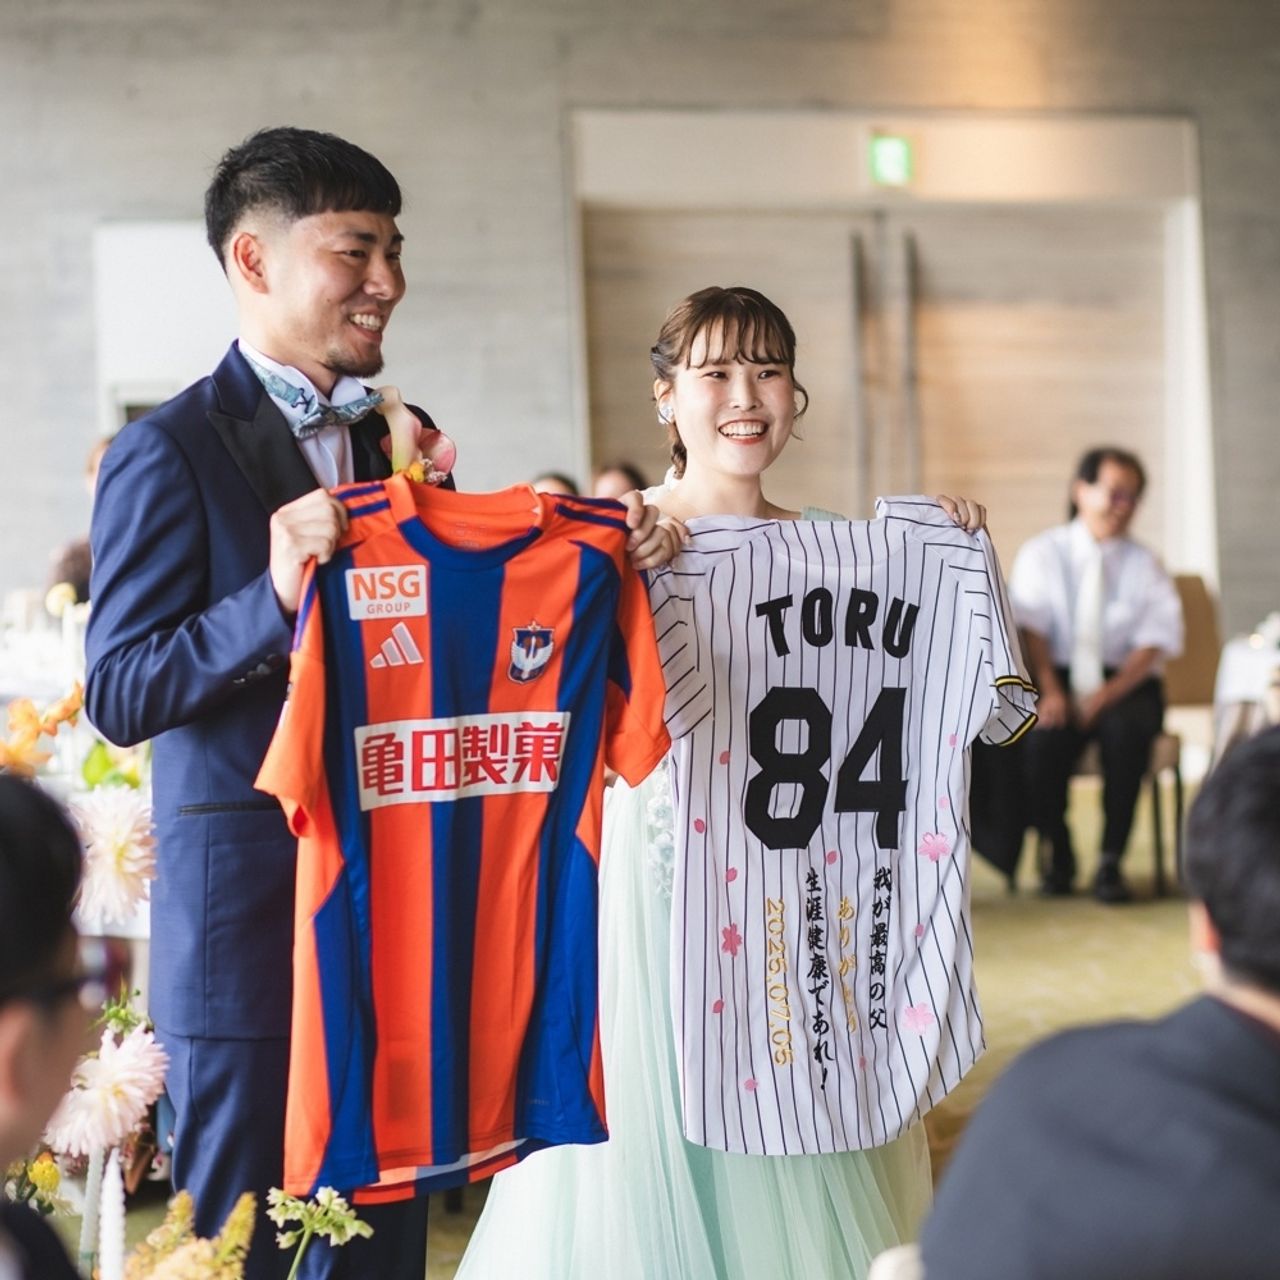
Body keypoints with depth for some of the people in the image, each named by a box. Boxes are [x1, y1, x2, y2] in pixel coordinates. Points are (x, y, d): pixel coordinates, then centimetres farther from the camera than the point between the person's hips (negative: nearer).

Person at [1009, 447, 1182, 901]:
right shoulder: (1043, 553, 7)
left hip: (1125, 683, 0)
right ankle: (1058, 855, -8)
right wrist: (1050, 691, -20)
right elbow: (1032, 628, -3)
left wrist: (1109, 693, -19)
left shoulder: (1145, 566, 9)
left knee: (1124, 731, -35)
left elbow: (1154, 643, -2)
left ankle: (1111, 861, -21)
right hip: (1061, 677, 0)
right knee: (1041, 737, -32)